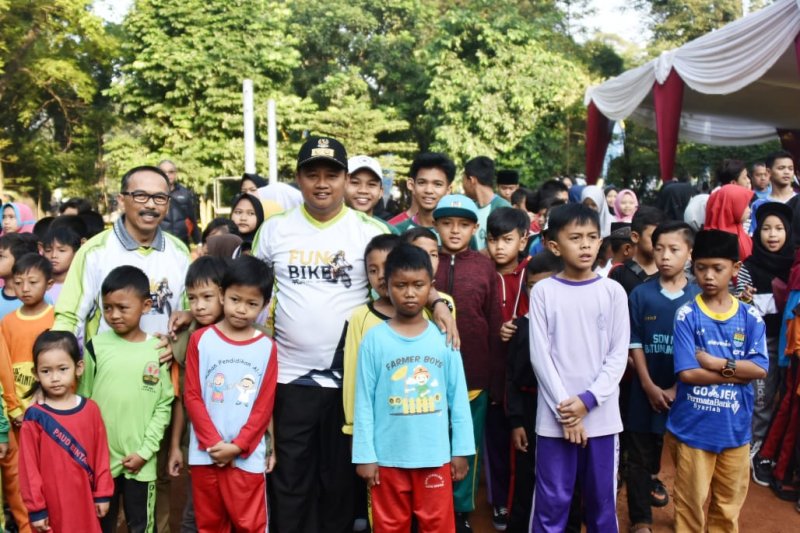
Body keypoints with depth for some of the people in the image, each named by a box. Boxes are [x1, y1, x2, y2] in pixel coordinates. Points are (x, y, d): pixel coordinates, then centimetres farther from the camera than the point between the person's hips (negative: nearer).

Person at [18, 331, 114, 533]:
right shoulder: (35, 417, -10)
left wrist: (103, 493, 5)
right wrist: (36, 509, -6)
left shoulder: (90, 409, -2)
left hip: (85, 499, 3)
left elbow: (101, 454, 3)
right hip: (52, 504, -2)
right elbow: (29, 466, -7)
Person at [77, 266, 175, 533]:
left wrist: (145, 450, -9)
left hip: (141, 462, 0)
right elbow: (83, 401, 1)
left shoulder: (158, 351, -5)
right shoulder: (96, 347, -4)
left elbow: (164, 405, -3)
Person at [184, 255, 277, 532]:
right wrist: (214, 442, -10)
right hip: (206, 453, 1)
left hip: (248, 455, -1)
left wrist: (237, 446, -10)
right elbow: (192, 397, -2)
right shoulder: (200, 340, -1)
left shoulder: (267, 347, -2)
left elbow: (264, 406, -2)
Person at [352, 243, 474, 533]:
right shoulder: (374, 339, -8)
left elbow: (458, 398, 2)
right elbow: (364, 402, -5)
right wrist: (365, 455, -5)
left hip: (435, 455, 1)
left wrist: (461, 451, 3)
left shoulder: (443, 337, -3)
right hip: (388, 457, -1)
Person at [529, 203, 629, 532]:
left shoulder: (613, 291, 2)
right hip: (555, 416, -1)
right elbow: (540, 355, -4)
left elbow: (618, 355, 0)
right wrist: (565, 407, -10)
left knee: (601, 500, 13)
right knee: (551, 502, 5)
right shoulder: (543, 292, -2)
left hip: (601, 415, 2)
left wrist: (587, 400, -10)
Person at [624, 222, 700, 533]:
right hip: (646, 391, 0)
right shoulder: (640, 294, -2)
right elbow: (635, 344, -2)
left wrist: (679, 388, -8)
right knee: (640, 457, 8)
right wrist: (649, 386, -9)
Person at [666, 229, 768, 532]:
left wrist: (717, 363, -16)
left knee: (728, 506, 17)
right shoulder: (687, 315, -9)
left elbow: (760, 369, -8)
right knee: (691, 505, 9)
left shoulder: (751, 317, 0)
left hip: (735, 429, 3)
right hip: (692, 428, -3)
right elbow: (687, 373, -15)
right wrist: (737, 371, -11)